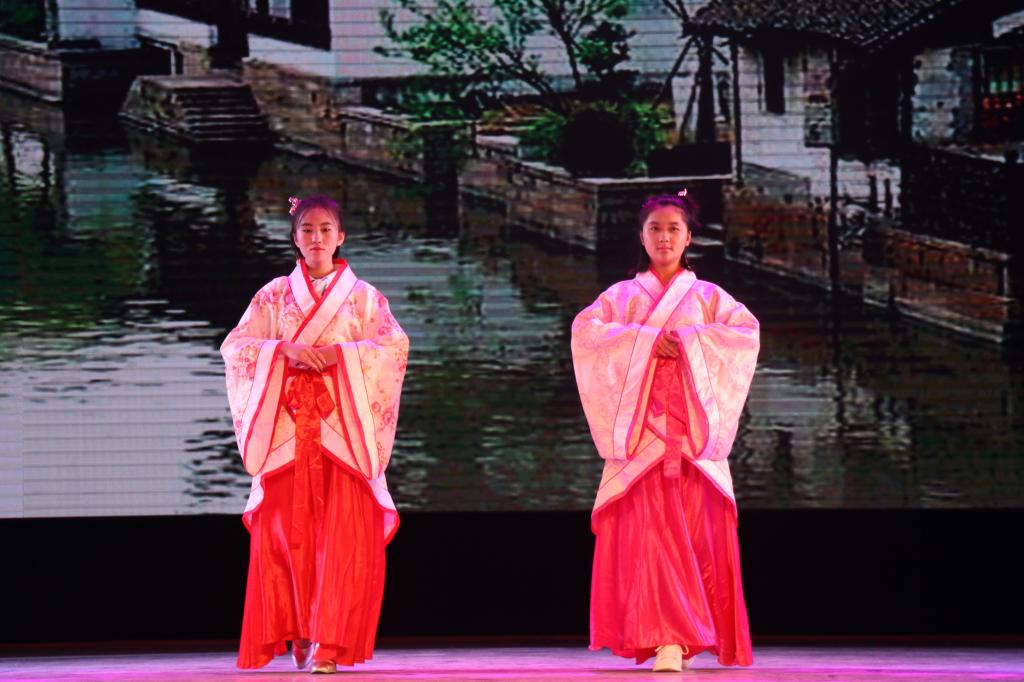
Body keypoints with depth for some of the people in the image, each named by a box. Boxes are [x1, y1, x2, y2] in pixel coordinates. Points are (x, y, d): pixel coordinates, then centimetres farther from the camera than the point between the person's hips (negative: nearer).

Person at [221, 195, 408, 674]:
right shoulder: (274, 295, 13)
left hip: (342, 427, -1)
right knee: (284, 530, -5)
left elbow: (394, 346, -2)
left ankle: (329, 641, -13)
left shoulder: (362, 296, 10)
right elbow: (236, 346, 3)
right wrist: (286, 351, -13)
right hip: (286, 427, 1)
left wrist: (338, 354, -14)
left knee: (343, 533, -12)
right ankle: (297, 632, 8)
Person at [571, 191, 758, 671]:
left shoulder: (707, 297, 13)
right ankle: (666, 640, -18)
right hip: (641, 429, 0)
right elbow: (585, 330, -4)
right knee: (650, 532, -13)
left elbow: (747, 333, -4)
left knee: (697, 534, -4)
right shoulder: (622, 296, 14)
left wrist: (686, 342, -12)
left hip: (693, 429, 0)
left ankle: (682, 637, 7)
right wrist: (647, 342, -13)